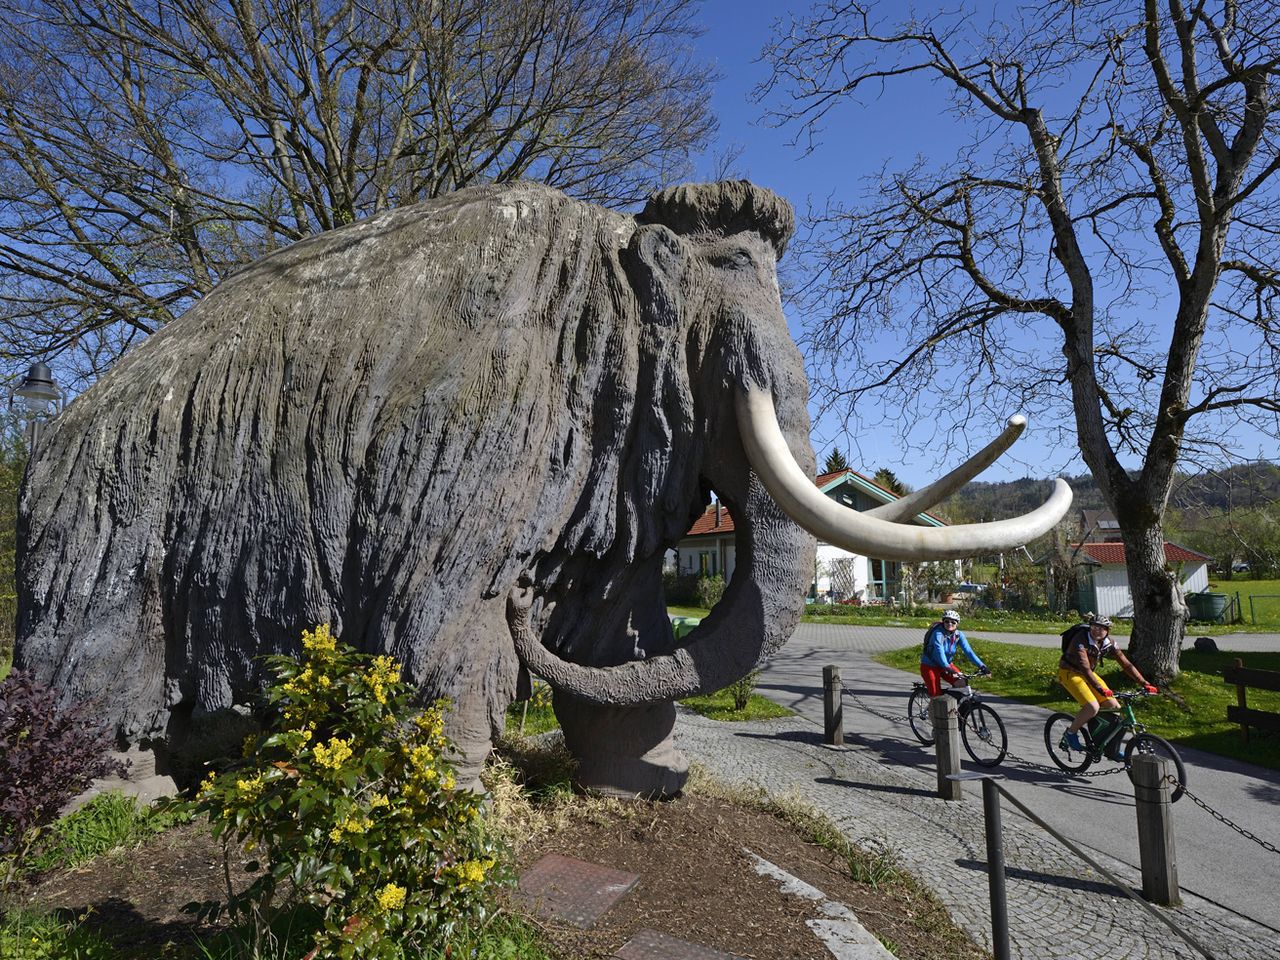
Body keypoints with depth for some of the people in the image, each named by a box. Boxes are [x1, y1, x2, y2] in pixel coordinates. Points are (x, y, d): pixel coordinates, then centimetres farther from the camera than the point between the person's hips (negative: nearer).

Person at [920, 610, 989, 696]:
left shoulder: (958, 635, -7)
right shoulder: (938, 633, -24)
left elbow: (968, 651, -14)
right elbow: (939, 652, -37)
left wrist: (981, 666, -25)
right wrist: (948, 668, -51)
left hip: (947, 665, 5)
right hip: (930, 666, -5)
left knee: (962, 684, -17)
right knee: (936, 695, -11)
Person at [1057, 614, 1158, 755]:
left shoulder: (1108, 643, -7)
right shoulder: (1081, 640, -28)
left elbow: (1126, 664, -4)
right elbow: (1085, 668, -35)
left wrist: (1145, 684, -12)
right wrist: (1100, 689, -45)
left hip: (1088, 674, 7)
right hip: (1069, 673, -7)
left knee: (1114, 706, -4)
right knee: (1093, 707, -26)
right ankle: (1070, 733, -4)